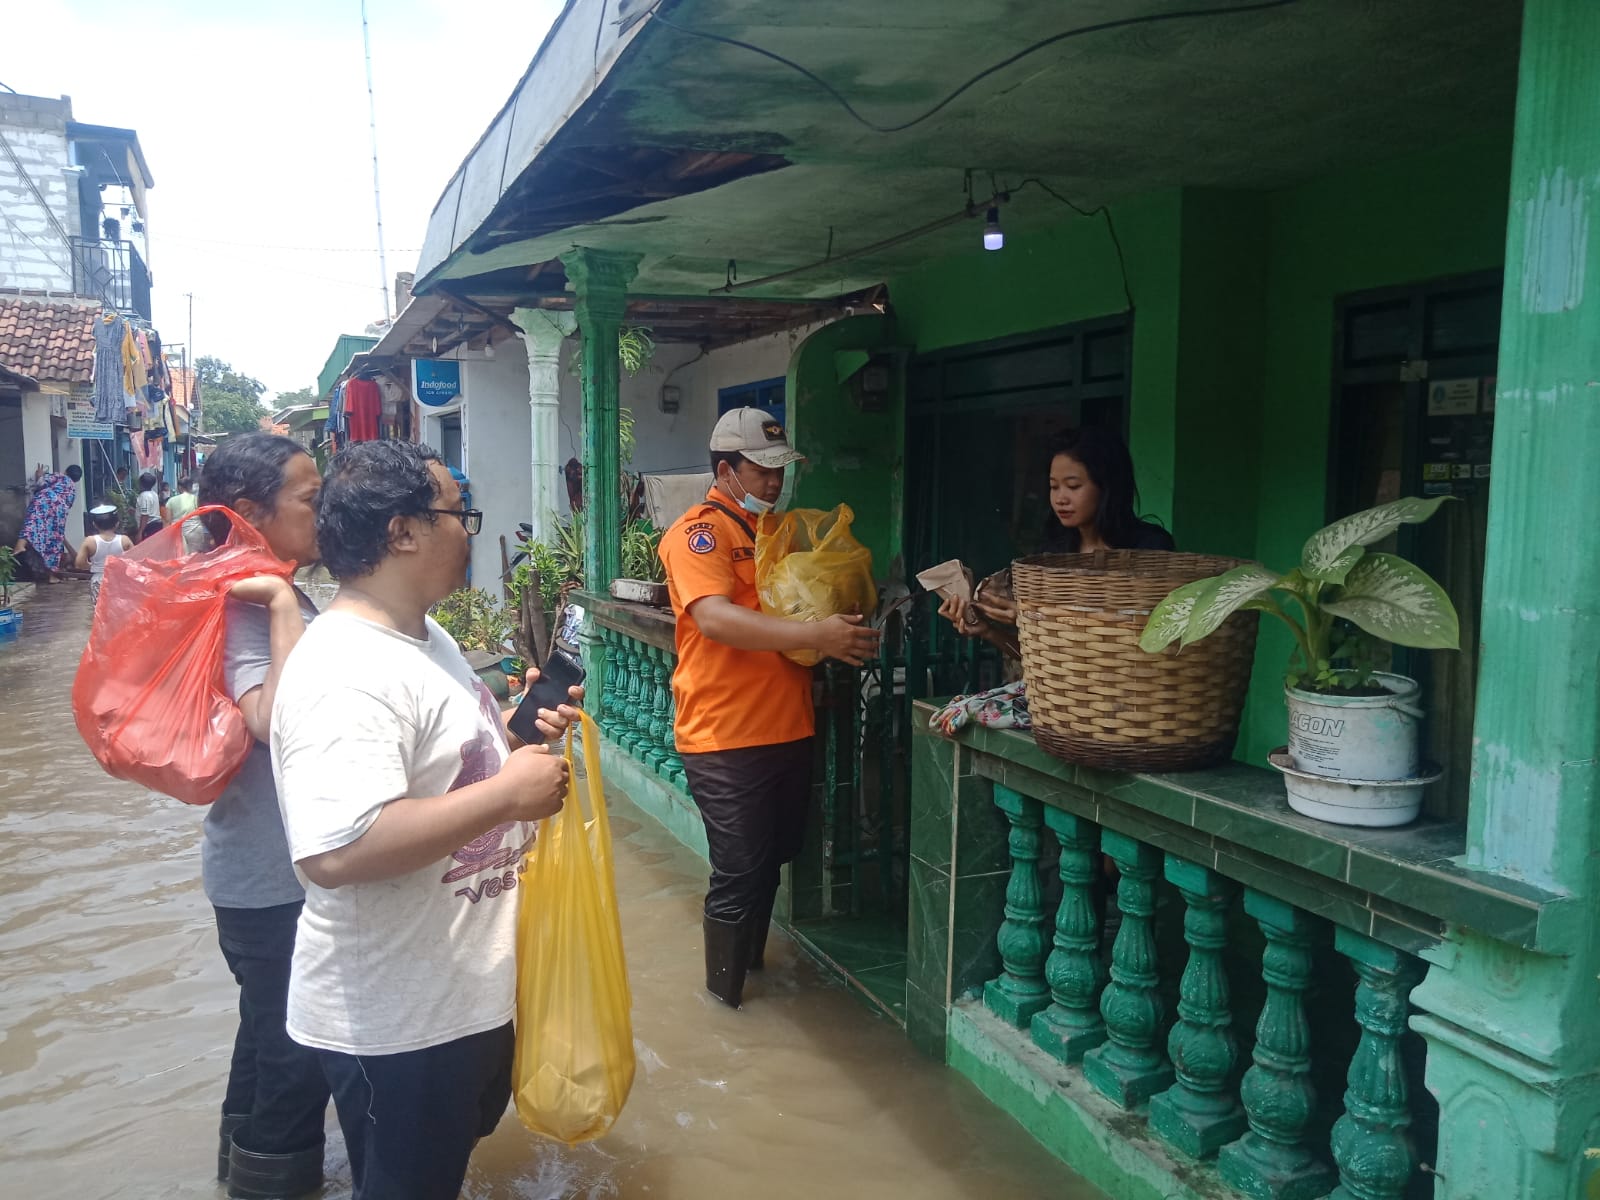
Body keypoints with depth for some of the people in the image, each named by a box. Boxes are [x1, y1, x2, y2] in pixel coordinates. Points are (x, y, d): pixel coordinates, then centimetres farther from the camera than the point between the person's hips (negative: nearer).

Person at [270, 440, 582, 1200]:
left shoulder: (423, 638, 6)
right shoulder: (345, 673, -29)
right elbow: (334, 850, -39)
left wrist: (524, 732, 2)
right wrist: (509, 794, -33)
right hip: (396, 1022, -10)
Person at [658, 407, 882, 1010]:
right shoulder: (699, 532, -11)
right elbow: (715, 618, -26)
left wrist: (852, 630, 6)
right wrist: (816, 635, -34)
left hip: (788, 728, 8)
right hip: (727, 738, -8)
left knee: (771, 860, 20)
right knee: (738, 873, 2)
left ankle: (751, 956, 40)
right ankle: (727, 995, 20)